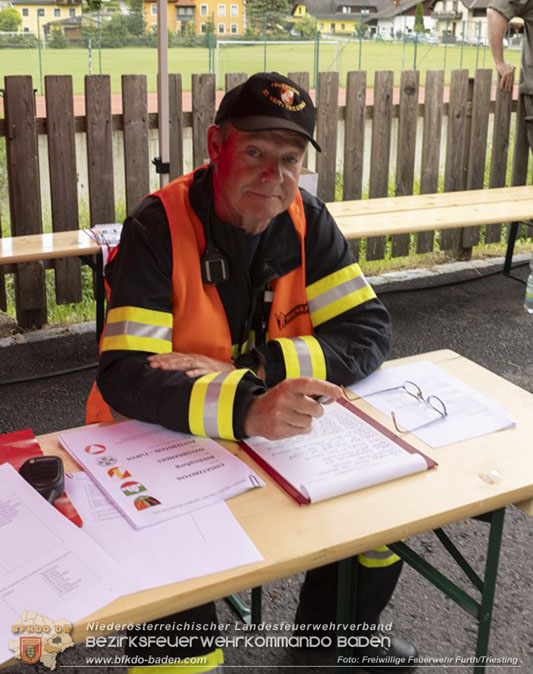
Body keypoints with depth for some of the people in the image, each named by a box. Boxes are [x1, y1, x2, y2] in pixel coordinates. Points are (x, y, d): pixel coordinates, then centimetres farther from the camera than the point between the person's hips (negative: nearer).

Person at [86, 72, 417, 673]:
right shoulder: (158, 229, -18)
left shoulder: (307, 221, -5)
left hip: (281, 427, 5)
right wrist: (244, 408, -43)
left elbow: (368, 331, -10)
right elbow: (123, 376, -26)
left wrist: (249, 369, -24)